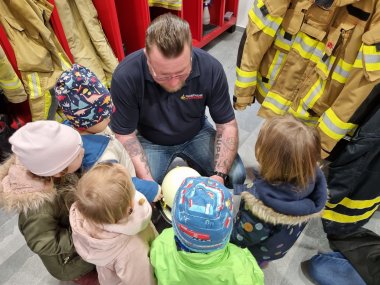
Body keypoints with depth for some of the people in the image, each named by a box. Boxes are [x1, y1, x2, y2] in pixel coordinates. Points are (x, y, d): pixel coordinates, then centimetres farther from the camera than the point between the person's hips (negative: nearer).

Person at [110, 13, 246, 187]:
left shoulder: (211, 69, -25)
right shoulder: (125, 76, -29)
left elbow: (227, 125, -15)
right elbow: (126, 135, -18)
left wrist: (219, 174, -28)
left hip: (196, 134, 1)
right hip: (150, 141, 0)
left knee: (236, 175, -12)